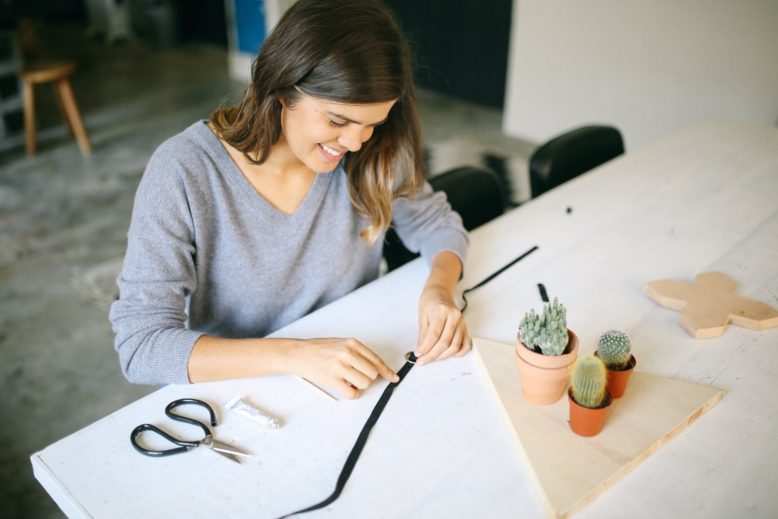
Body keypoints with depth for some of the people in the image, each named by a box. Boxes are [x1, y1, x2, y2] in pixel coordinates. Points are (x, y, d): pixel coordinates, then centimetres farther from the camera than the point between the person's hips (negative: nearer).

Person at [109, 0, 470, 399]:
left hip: (352, 384, 2)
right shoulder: (183, 172, -20)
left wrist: (439, 287, -15)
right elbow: (139, 344, -21)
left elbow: (436, 224, 6)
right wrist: (293, 355, -32)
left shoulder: (372, 156, -10)